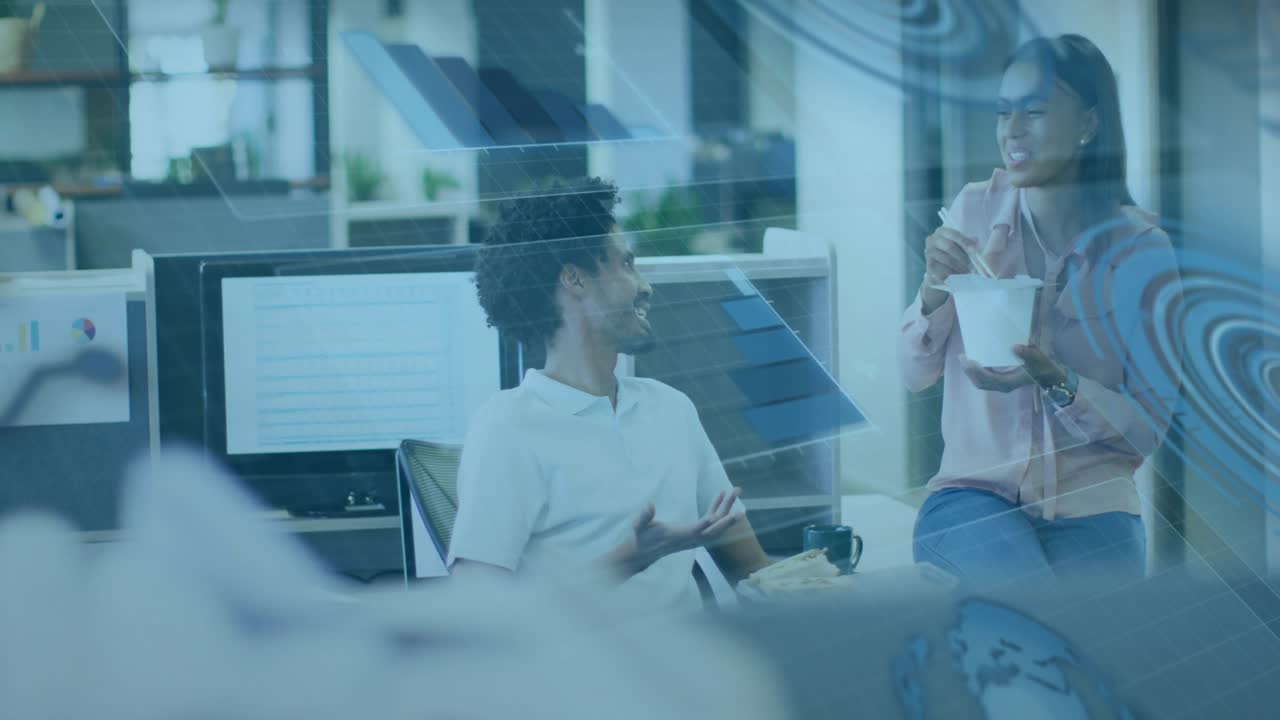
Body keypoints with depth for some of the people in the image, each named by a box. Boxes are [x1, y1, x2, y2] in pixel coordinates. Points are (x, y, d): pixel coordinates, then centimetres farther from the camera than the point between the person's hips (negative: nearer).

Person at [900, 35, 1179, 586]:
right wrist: (936, 287, -13)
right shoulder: (975, 211, 2)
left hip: (1091, 511, 0)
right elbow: (915, 375, 6)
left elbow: (1149, 427, -3)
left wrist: (1057, 382, -20)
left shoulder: (1140, 246, -4)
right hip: (974, 494, 0)